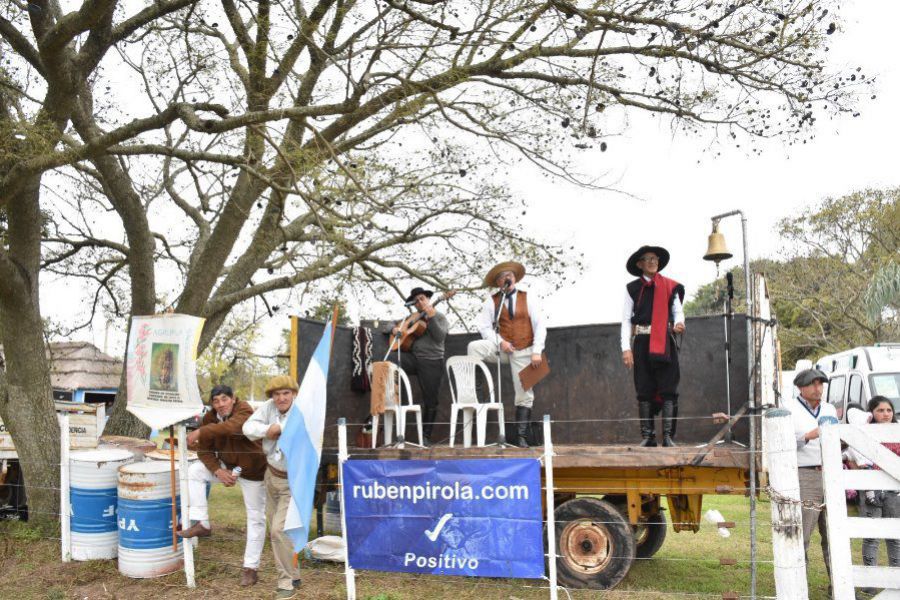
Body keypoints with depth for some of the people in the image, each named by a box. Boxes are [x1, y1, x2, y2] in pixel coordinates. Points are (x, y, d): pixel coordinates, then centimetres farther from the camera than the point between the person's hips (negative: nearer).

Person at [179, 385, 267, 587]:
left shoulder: (244, 410, -26)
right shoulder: (209, 418, -10)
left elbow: (231, 427, -48)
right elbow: (205, 450, -7)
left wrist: (200, 432, -50)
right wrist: (218, 471, -20)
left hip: (253, 470, -5)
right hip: (227, 466, 5)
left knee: (256, 518, 0)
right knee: (194, 471, -8)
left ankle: (251, 567, 12)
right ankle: (202, 524, -3)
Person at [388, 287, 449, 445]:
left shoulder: (439, 316, 8)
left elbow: (440, 337, -10)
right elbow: (396, 326, 28)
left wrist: (431, 317, -17)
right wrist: (395, 329, 5)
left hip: (432, 361, -3)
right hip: (412, 357, 3)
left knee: (430, 401, -2)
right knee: (390, 359, -27)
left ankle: (426, 436, 10)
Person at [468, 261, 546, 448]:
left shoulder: (529, 299, 3)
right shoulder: (492, 301, 4)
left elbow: (540, 325, -2)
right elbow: (484, 326, -2)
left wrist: (536, 351, -13)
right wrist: (500, 342, -17)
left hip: (523, 352, 0)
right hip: (502, 348, 0)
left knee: (524, 394, 0)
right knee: (474, 347, -27)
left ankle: (521, 437, 8)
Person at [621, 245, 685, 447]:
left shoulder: (670, 286, 8)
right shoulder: (632, 288, 7)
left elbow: (678, 311, 7)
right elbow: (626, 320, 3)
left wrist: (679, 323, -18)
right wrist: (626, 348, -6)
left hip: (665, 342, 0)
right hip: (642, 342, 0)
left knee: (668, 389, -4)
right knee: (644, 390, 1)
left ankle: (668, 435, -1)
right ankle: (647, 435, 5)